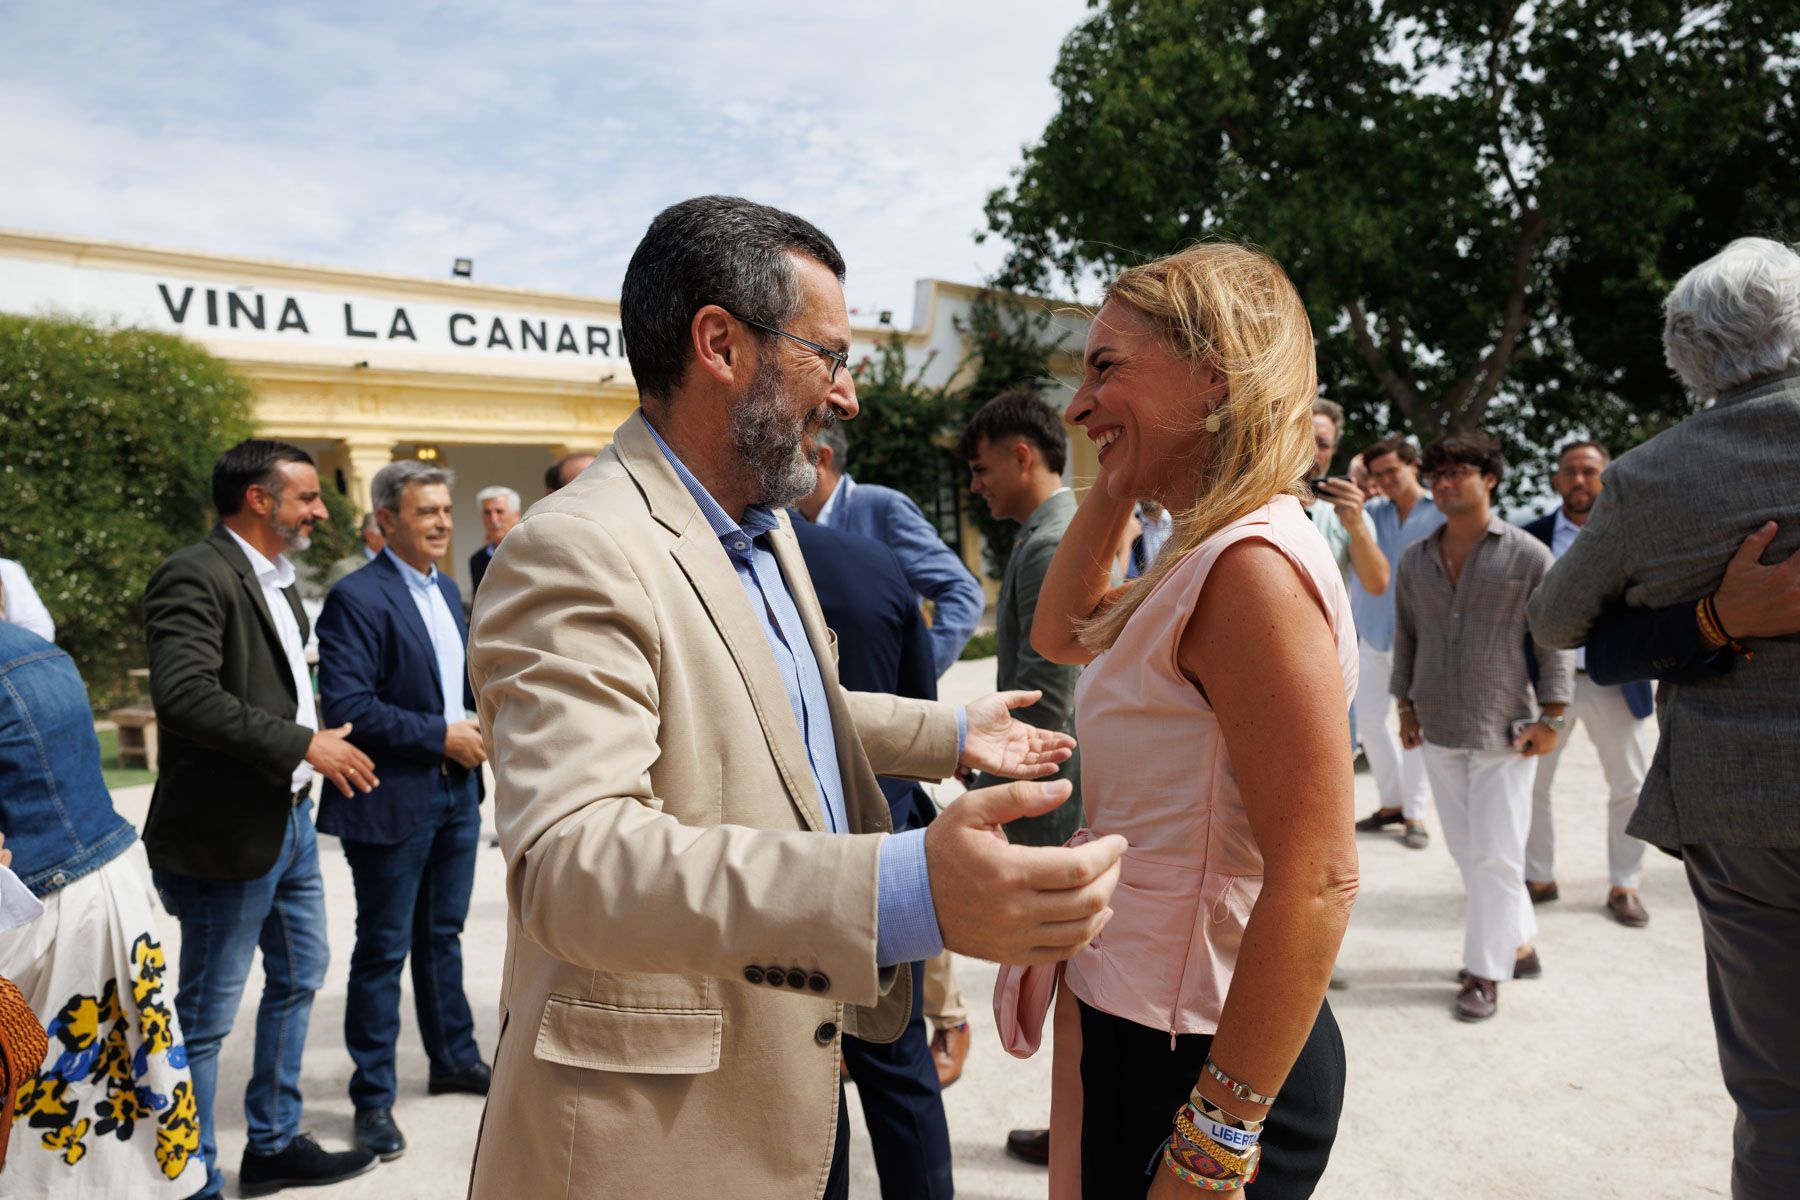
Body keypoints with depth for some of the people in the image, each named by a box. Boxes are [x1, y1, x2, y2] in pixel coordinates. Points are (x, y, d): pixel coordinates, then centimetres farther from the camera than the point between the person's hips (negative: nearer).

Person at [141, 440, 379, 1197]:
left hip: (290, 817, 10)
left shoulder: (276, 579, 12)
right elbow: (183, 694, -28)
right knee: (206, 1014, 4)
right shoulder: (196, 576, -17)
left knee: (298, 979, 21)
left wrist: (320, 748, 8)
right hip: (229, 831, -10)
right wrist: (303, 744, -23)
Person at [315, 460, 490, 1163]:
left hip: (456, 792, 8)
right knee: (383, 949, 5)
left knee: (442, 936, 20)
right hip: (394, 801, -7)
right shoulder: (358, 598, -15)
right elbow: (346, 706, -22)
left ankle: (454, 1058, 35)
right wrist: (440, 735, -19)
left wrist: (477, 726, 6)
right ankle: (373, 1098, 19)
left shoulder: (446, 589, 11)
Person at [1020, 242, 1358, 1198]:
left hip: (1196, 1060, -9)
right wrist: (1113, 489, 9)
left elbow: (1316, 883, -25)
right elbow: (1059, 634, 22)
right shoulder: (1202, 562, 4)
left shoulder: (1253, 566, -23)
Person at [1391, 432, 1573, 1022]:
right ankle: (1519, 944, 29)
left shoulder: (1528, 555, -4)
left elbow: (1554, 639, -3)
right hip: (1439, 729, 5)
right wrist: (1406, 703, 11)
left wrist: (1550, 716, -7)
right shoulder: (1415, 559, 8)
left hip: (1504, 729, -4)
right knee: (1466, 850, 11)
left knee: (1495, 853, -2)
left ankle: (1485, 972, 9)